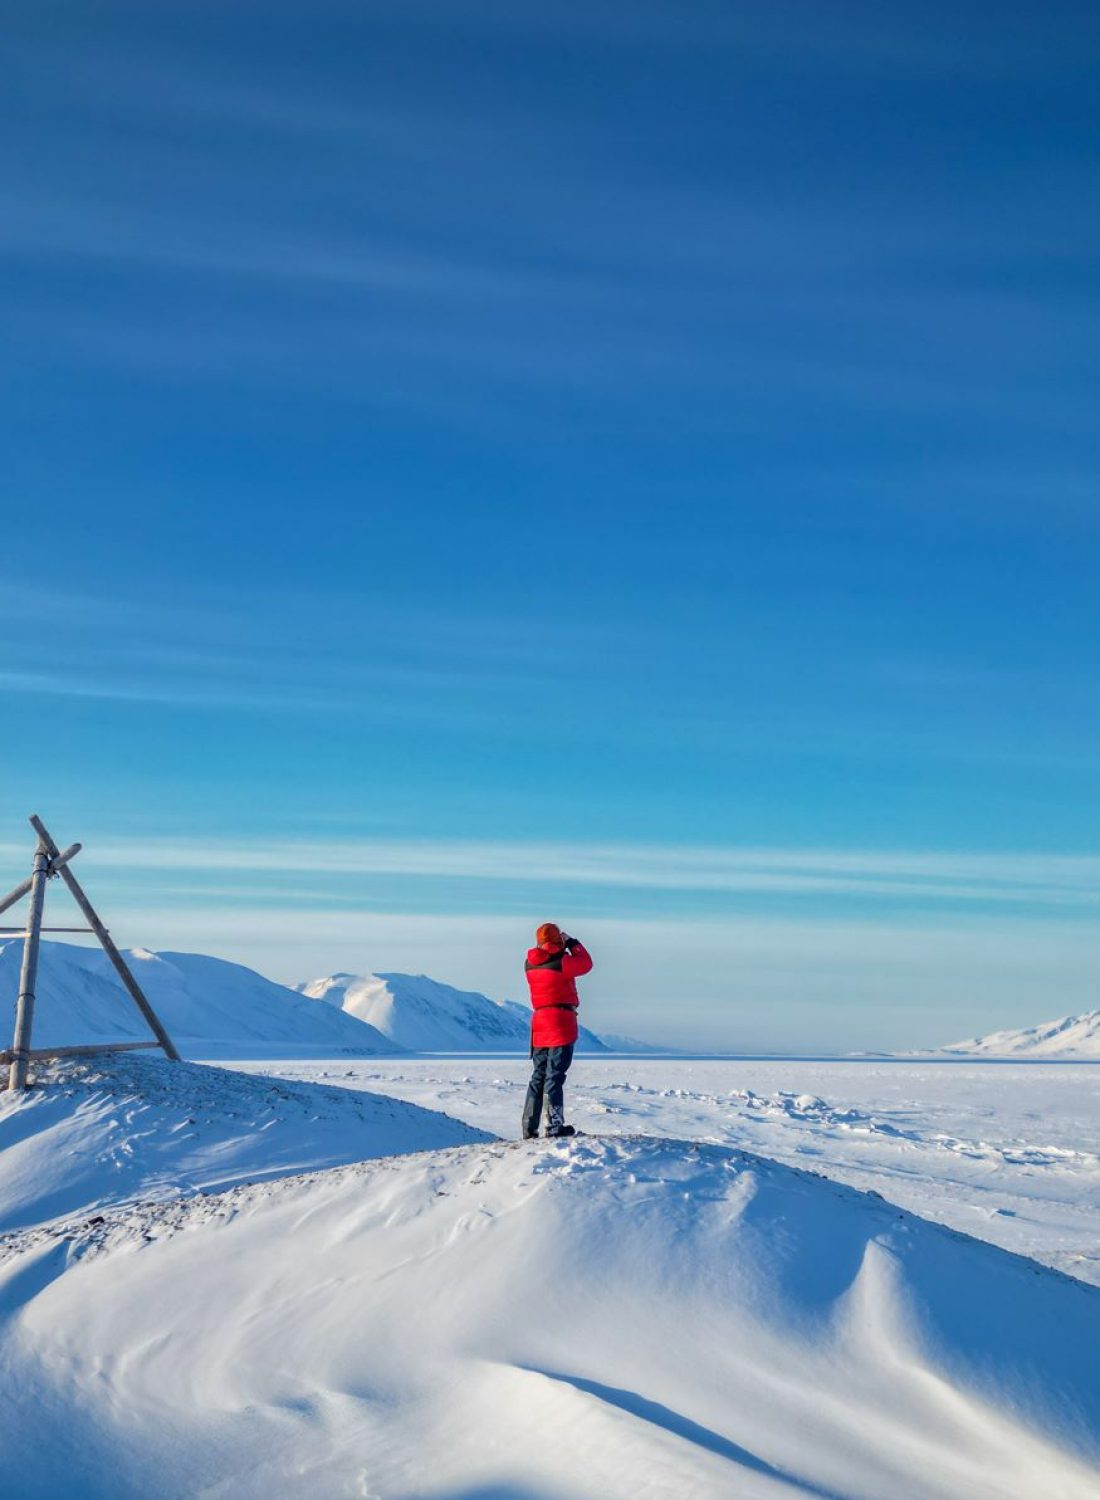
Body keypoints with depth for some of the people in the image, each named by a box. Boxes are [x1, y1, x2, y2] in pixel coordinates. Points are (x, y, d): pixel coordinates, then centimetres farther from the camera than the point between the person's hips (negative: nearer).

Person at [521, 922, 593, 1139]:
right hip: (561, 1023, -7)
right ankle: (555, 1127, -5)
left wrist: (564, 948, 17)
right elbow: (585, 963, 1)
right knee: (555, 1076, -6)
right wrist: (573, 943, 11)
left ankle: (529, 1128, 12)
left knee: (538, 1076, 13)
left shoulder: (530, 963, 6)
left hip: (539, 1023, 7)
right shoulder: (561, 962, -14)